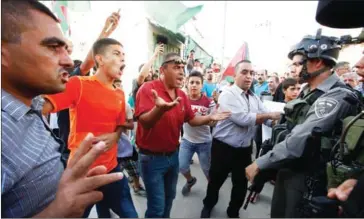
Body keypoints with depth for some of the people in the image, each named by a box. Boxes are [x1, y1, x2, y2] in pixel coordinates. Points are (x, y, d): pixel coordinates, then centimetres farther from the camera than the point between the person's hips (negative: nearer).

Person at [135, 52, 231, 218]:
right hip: (152, 157, -6)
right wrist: (159, 109, -48)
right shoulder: (148, 89, -18)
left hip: (173, 155, 7)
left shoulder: (181, 94, 2)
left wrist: (210, 118, -7)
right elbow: (144, 122, -29)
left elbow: (191, 120, 9)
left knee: (169, 198, 25)